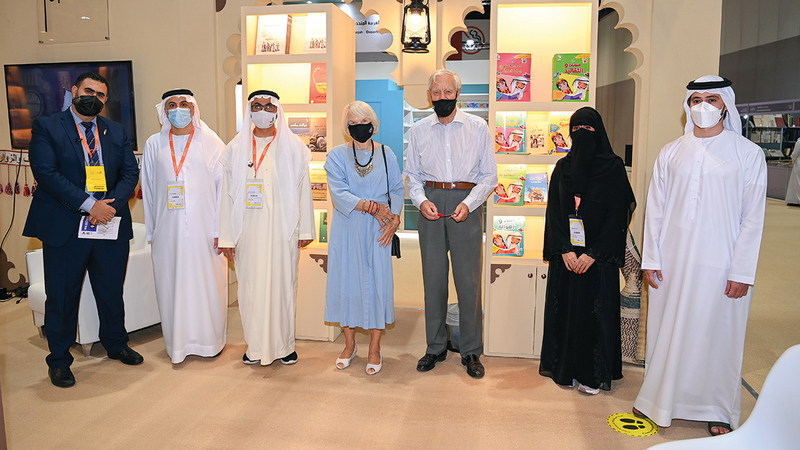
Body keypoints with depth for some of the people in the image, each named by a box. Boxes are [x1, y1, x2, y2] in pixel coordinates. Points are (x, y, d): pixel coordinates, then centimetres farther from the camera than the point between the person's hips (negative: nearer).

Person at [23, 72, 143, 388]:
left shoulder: (117, 133, 12)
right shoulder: (47, 127, 1)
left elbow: (130, 173, 5)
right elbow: (46, 172, -12)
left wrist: (111, 204, -13)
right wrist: (89, 204, -19)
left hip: (111, 225, 3)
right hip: (64, 228, -3)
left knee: (112, 292, 14)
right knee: (62, 297, 7)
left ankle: (116, 344, 35)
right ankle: (59, 360, 24)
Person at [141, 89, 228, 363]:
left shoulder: (211, 143, 0)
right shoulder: (154, 145, 8)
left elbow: (223, 188, -3)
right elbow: (148, 189, 10)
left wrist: (220, 230, -7)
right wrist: (152, 230, 8)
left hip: (203, 228, -2)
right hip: (168, 230, 2)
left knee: (206, 282, 4)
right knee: (172, 285, 7)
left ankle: (210, 340, 22)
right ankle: (178, 344, 22)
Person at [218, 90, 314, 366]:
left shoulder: (293, 147, 5)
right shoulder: (236, 149, 8)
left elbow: (303, 190, 3)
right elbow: (228, 195, 6)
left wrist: (305, 230, -1)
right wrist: (226, 237, 2)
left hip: (283, 229, -1)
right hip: (249, 230, 1)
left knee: (283, 283, 4)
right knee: (251, 285, 5)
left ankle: (285, 344, 18)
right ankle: (256, 345, 20)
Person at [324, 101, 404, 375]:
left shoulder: (386, 154, 8)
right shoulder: (337, 155, 3)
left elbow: (397, 190, 7)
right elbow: (339, 193, -8)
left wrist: (394, 219, -9)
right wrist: (372, 206, -18)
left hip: (378, 230, 0)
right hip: (347, 229, 0)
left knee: (378, 282, 0)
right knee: (346, 280, 5)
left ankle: (374, 349, 13)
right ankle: (349, 344, 23)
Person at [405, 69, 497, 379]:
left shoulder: (478, 127, 4)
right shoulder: (418, 130, 10)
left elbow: (489, 175, 3)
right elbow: (412, 175, 13)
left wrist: (468, 203, -12)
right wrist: (421, 200, -6)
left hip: (466, 204, -2)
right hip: (431, 205, 2)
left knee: (468, 278, -1)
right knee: (433, 277, 6)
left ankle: (471, 351, 13)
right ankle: (436, 347, 20)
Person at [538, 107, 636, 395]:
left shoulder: (613, 167, -2)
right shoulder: (563, 167, 8)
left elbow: (617, 214, -7)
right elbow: (554, 210, 4)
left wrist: (593, 253, -14)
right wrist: (564, 249, -9)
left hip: (598, 254, -3)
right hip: (566, 252, 3)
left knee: (595, 310, 0)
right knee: (564, 308, 7)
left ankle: (593, 374, 12)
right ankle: (564, 368, 21)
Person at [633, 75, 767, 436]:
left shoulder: (748, 153, 1)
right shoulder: (671, 153, 7)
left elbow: (753, 217, -3)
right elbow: (655, 208, 6)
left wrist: (741, 271, -9)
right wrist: (651, 259, 1)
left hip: (721, 264, -2)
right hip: (672, 262, 2)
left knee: (718, 334, 6)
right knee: (665, 330, 9)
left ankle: (718, 410, 24)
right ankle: (658, 399, 25)